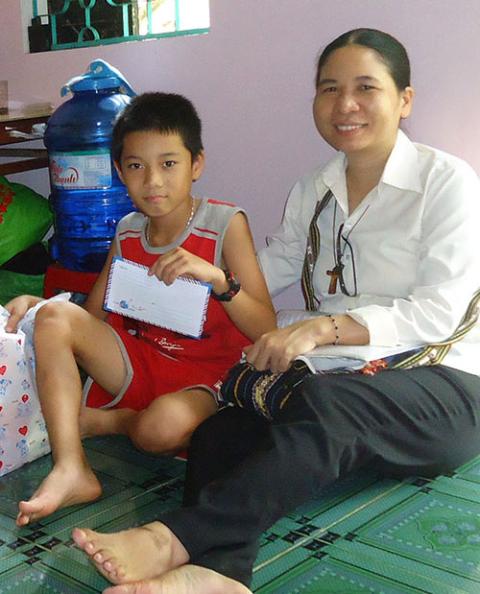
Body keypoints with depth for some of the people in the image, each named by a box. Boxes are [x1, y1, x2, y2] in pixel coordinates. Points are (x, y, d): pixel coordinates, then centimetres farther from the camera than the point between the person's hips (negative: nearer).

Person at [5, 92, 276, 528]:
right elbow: (92, 316, 12)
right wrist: (39, 303, -7)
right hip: (136, 363, 5)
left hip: (202, 378, -5)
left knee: (166, 425, -38)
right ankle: (70, 471, -23)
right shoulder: (128, 232, 6)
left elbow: (266, 331, -14)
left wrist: (216, 277, -30)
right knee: (55, 317, -17)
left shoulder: (224, 224, -10)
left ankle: (95, 421, -2)